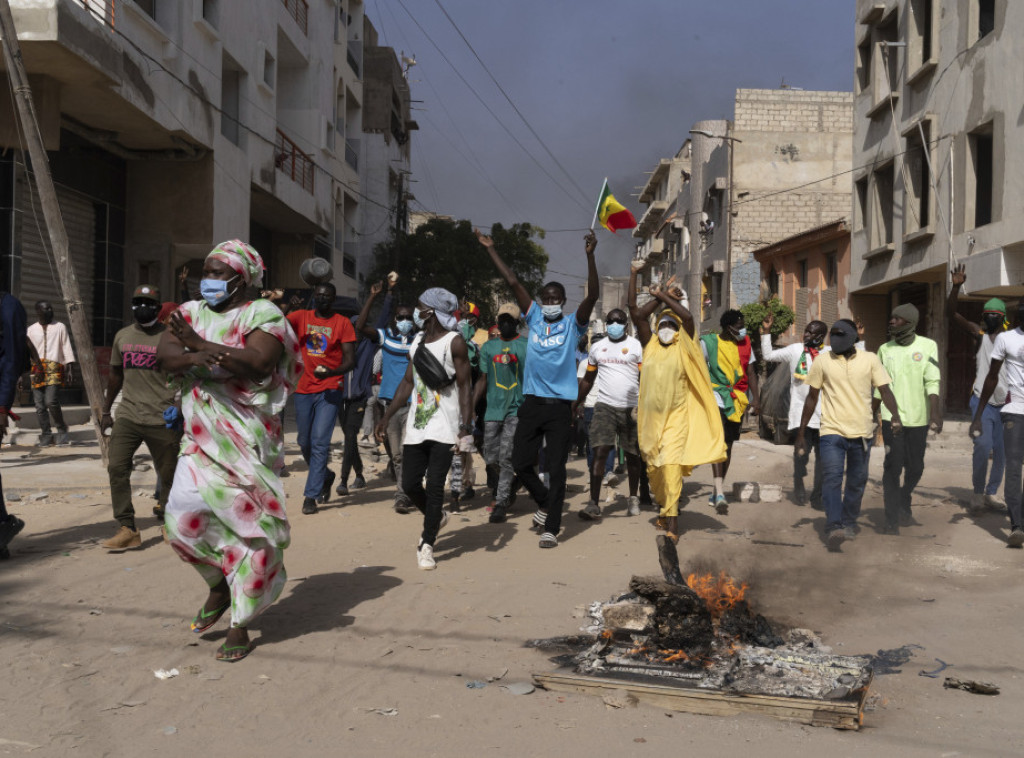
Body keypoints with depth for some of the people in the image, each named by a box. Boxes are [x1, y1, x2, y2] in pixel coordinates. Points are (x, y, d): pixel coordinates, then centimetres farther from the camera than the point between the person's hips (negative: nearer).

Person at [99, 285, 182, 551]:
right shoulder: (122, 336, 13)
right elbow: (115, 374, 22)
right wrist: (106, 410, 21)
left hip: (162, 419, -4)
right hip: (127, 416, 4)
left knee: (168, 474, 3)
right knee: (116, 468, -9)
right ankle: (127, 529, -5)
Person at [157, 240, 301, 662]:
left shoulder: (263, 315, -3)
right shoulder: (191, 313, 12)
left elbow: (256, 362, -21)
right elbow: (164, 356, -3)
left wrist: (199, 344, -17)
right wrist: (198, 358, -24)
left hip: (249, 440, -4)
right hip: (201, 439, 4)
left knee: (251, 527, 0)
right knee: (182, 520, -8)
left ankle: (239, 627, 14)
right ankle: (219, 586, 22)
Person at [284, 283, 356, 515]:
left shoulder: (342, 323, 1)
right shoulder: (301, 316, 8)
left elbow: (350, 360, -3)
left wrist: (331, 372, -21)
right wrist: (288, 307, -21)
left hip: (329, 390, -3)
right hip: (303, 389, 4)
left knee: (320, 442, -10)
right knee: (305, 442, 12)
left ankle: (311, 496, -6)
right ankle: (325, 477, 36)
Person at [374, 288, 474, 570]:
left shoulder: (455, 342, -8)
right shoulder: (417, 341, 12)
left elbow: (464, 386, -10)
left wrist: (466, 426, -17)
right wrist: (387, 416, 12)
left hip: (444, 427, -6)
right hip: (416, 424, 6)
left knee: (434, 485, -7)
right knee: (409, 484, 4)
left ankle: (426, 546, 3)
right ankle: (436, 517, 32)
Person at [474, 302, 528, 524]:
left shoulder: (527, 347, 1)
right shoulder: (488, 347, 12)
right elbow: (482, 381, 16)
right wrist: (470, 409, 9)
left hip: (518, 409, -4)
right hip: (493, 410, 4)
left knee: (506, 458, -8)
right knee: (491, 459, 4)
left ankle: (501, 504, 1)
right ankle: (512, 483, 31)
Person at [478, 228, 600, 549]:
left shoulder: (573, 324, 2)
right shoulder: (534, 318, 9)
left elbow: (593, 295, -13)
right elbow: (513, 283, 7)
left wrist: (590, 256, -23)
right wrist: (491, 250, 7)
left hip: (560, 406, -3)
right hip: (532, 402, 3)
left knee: (556, 469, -2)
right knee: (520, 462, 7)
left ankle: (551, 528, 6)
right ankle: (544, 502, 33)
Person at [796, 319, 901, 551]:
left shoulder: (870, 360, 3)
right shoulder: (822, 361, 3)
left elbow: (884, 390, 0)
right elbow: (812, 397, 9)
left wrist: (895, 414, -21)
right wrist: (801, 433, 8)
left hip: (861, 433, 2)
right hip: (832, 431, -1)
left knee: (857, 481, 10)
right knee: (831, 478, -17)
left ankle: (849, 523, 27)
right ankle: (834, 527, -23)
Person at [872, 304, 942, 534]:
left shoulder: (928, 346, -1)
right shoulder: (885, 349, 6)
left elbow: (932, 383, -7)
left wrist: (935, 413, -17)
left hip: (918, 418, 0)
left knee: (915, 468, 9)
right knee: (893, 467, -6)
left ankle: (903, 504, 35)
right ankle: (891, 520, 0)